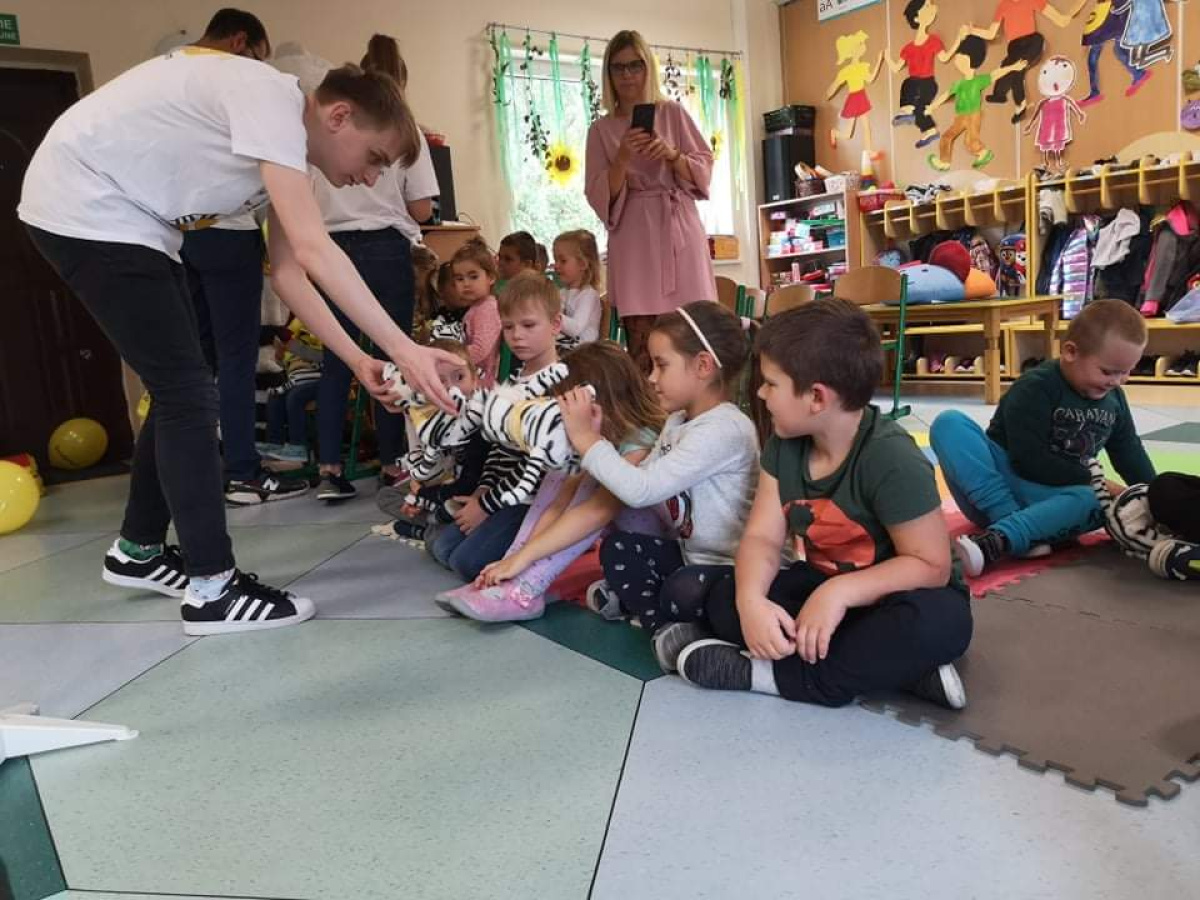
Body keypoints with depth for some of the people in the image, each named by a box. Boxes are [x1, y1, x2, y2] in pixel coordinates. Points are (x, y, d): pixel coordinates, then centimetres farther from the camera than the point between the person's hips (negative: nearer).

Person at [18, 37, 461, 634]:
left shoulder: (284, 142, 6)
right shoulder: (271, 100, -23)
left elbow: (288, 274, 3)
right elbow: (313, 251, -32)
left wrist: (358, 360, -4)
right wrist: (403, 349, -33)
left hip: (130, 220, 10)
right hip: (83, 208, -10)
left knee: (180, 390, 12)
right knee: (188, 394, -11)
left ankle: (138, 551, 27)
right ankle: (213, 590, -4)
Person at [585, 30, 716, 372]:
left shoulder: (673, 113, 10)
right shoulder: (601, 129, 9)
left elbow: (704, 169, 8)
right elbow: (600, 196, 3)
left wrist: (672, 154, -10)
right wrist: (622, 158, -13)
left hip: (679, 228, 1)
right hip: (633, 236, 0)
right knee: (642, 338, -6)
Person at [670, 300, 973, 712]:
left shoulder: (891, 459, -28)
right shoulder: (783, 445, -7)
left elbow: (931, 565, -24)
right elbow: (762, 537, -9)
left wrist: (840, 592, -35)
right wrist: (751, 600, -29)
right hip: (824, 587, 7)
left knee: (937, 622, -38)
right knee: (723, 600, -13)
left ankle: (770, 674, -25)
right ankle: (899, 669, -18)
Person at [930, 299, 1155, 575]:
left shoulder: (1114, 400, 9)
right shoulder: (1035, 388, -14)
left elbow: (1131, 456, 20)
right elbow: (1030, 461, -20)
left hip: (1046, 495, 4)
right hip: (992, 488, -4)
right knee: (949, 423, -29)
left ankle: (995, 540, -44)